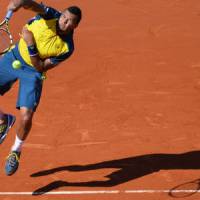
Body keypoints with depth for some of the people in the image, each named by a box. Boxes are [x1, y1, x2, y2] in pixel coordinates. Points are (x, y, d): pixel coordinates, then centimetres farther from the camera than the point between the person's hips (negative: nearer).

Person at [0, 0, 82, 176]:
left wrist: (31, 45, -32)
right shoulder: (51, 15, -18)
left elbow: (40, 68, -20)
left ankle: (16, 150, 15)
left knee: (26, 117, -16)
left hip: (32, 71, -2)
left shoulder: (67, 48, -21)